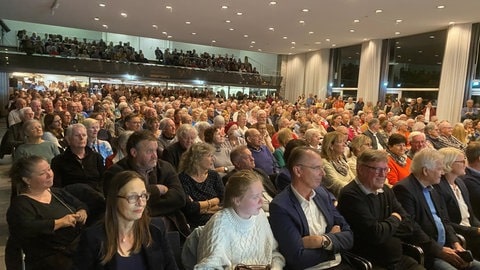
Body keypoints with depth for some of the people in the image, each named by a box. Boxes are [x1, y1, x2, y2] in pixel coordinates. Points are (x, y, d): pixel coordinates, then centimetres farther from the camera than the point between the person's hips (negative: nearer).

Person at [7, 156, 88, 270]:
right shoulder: (21, 204, -7)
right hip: (51, 258, -7)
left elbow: (80, 205, 19)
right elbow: (25, 229, -24)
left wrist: (82, 212, -4)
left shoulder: (57, 192, 14)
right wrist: (60, 222, -20)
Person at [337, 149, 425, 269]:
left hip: (399, 259, 7)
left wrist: (384, 228, -12)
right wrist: (394, 219, -4)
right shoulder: (350, 195, -19)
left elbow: (409, 226, 5)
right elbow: (376, 234, -22)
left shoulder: (385, 190, 7)